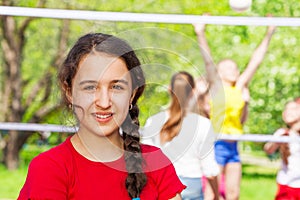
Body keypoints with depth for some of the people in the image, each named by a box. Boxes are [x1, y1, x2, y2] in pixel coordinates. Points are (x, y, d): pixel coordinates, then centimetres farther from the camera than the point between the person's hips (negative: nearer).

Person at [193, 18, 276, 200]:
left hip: (233, 146, 6)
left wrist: (269, 34, 10)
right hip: (217, 144, -6)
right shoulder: (216, 87, -1)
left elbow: (255, 61, 13)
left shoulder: (240, 88, 13)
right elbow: (208, 61, -12)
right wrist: (201, 35, -22)